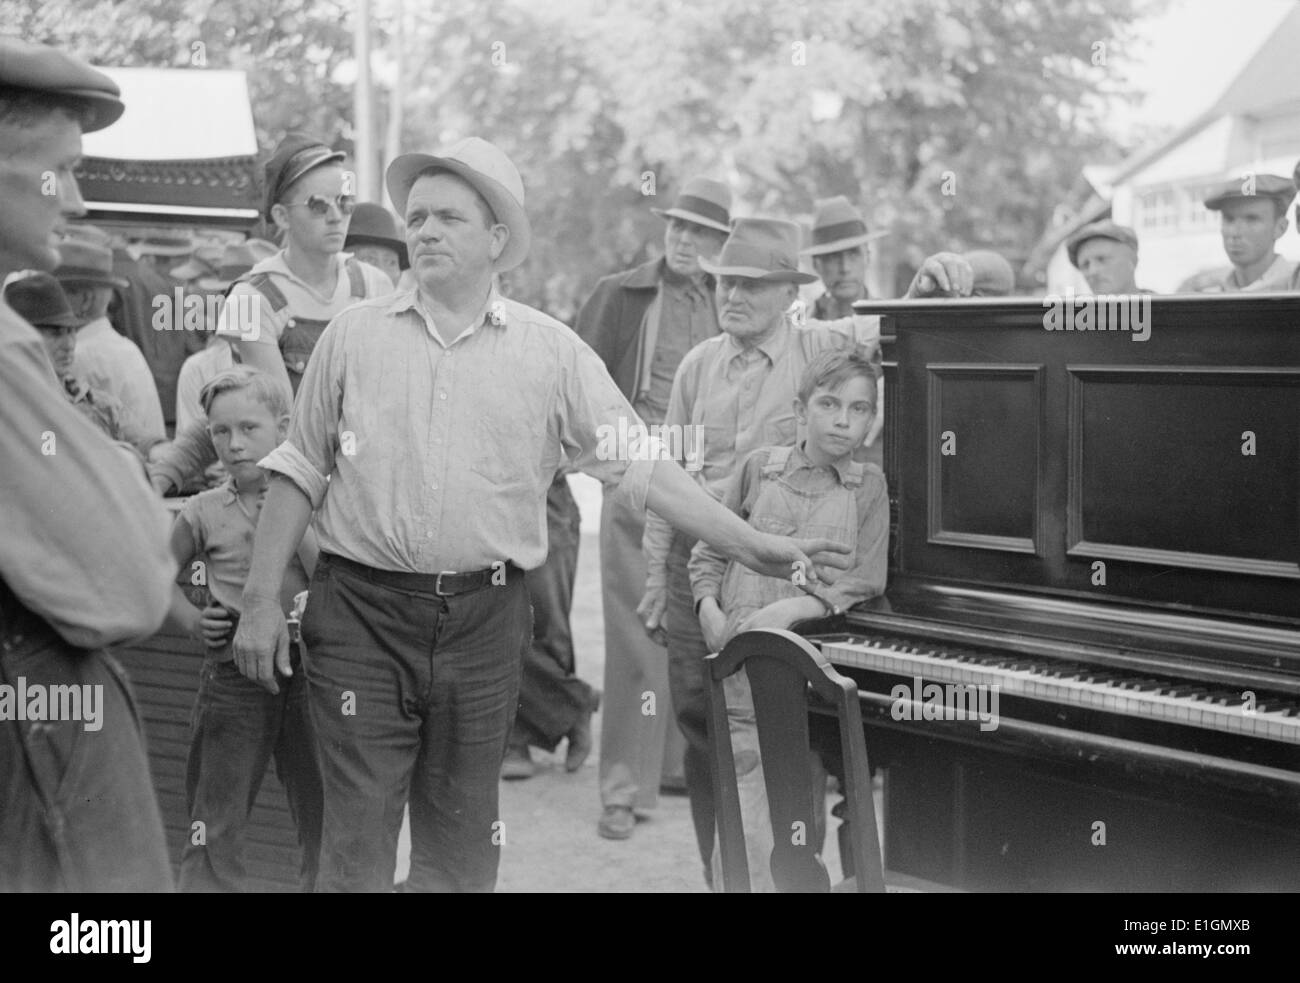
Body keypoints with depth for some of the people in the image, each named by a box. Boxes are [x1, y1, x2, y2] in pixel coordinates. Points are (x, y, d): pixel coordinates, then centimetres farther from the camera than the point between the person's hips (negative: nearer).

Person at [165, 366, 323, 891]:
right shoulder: (203, 512, 2)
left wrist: (294, 521, -12)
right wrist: (192, 619, 3)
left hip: (307, 669, 0)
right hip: (233, 674, 0)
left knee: (324, 820, 8)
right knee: (216, 825, 6)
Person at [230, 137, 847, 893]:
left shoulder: (554, 352, 3)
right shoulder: (354, 335, 4)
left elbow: (637, 464, 2)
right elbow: (301, 471, 7)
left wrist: (752, 547, -4)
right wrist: (261, 600, 3)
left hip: (484, 620, 1)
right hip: (362, 611, 0)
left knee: (462, 847, 11)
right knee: (357, 839, 2)